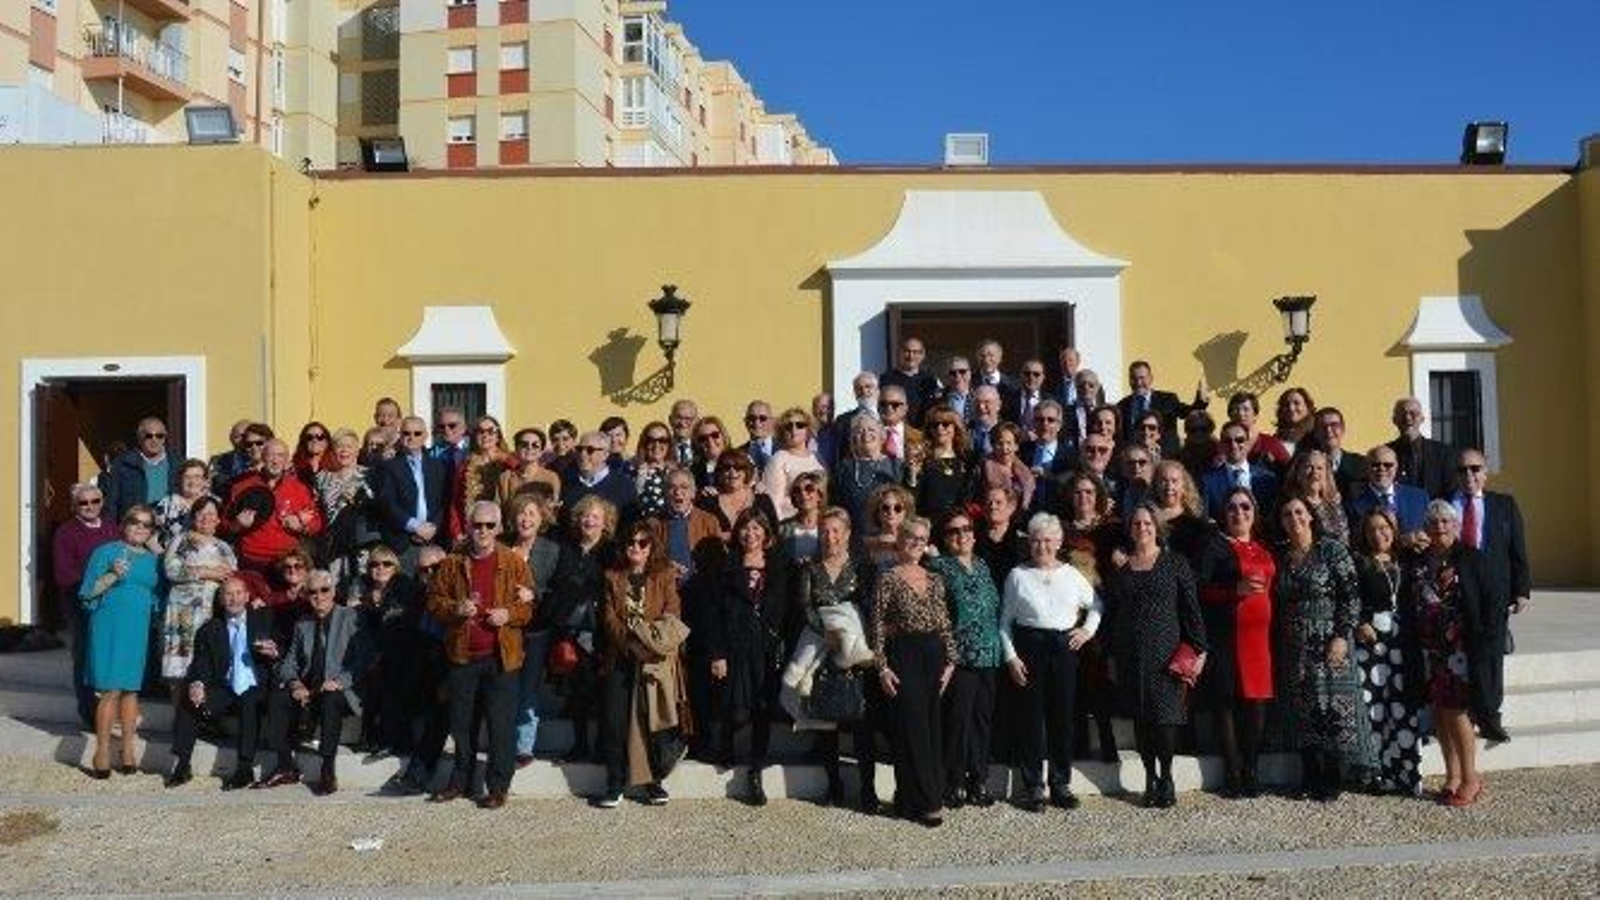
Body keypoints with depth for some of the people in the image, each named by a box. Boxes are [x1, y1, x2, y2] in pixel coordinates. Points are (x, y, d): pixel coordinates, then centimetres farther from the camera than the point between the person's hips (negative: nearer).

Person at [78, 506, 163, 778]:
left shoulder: (152, 559, 14)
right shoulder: (106, 552, 0)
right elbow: (87, 593, -5)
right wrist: (113, 576, -17)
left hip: (139, 630, 4)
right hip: (110, 628, -4)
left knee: (131, 689, 8)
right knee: (110, 690, -8)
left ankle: (128, 749, 15)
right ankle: (102, 753, -1)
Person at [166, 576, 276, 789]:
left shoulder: (264, 620, 10)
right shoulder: (210, 629, 12)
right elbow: (201, 666, 3)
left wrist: (274, 653, -18)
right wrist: (197, 684, -21)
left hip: (257, 690, -3)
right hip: (224, 692, 3)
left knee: (250, 703, -34)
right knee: (186, 698, -20)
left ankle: (245, 769, -30)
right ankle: (181, 765, -13)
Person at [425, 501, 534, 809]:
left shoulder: (514, 563, 0)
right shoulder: (453, 563, 6)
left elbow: (529, 606, 3)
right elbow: (434, 600, 8)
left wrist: (509, 614, -17)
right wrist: (455, 608, -12)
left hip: (501, 657, -3)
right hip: (462, 656, 3)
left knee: (501, 723, 0)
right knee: (461, 722, 13)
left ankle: (498, 786, 11)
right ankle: (460, 780, 28)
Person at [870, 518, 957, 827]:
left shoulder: (935, 581, 11)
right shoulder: (888, 579, -5)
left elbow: (945, 624, 12)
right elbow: (877, 627, -7)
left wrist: (950, 661, 5)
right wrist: (883, 667, -12)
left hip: (934, 655, 5)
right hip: (904, 656, -5)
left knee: (932, 727, 10)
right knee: (911, 728, -3)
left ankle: (930, 793, 21)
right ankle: (922, 802, 5)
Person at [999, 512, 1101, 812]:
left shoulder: (1071, 574, 9)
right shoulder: (1018, 576, 2)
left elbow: (1096, 605, 23)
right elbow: (1005, 621, 3)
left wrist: (1088, 630, 7)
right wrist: (1011, 657, -5)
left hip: (1064, 648, 2)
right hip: (1029, 648, -2)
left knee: (1063, 716, 5)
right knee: (1030, 717, 0)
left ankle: (1061, 784, 17)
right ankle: (1033, 787, 9)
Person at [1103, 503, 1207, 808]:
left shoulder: (1174, 563, 2)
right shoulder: (1119, 567, 10)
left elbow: (1191, 608, 1)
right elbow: (1111, 613, 12)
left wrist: (1199, 649, -5)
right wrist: (1111, 656, 9)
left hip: (1165, 651, -3)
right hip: (1130, 654, 3)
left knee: (1164, 714, -6)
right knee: (1140, 717, 5)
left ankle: (1166, 779, 9)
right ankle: (1150, 779, 16)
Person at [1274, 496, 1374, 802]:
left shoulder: (1332, 550, -4)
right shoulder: (1282, 557, 9)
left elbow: (1351, 596, -8)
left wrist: (1342, 636, -15)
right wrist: (1279, 647, 8)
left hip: (1328, 644, -4)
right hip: (1294, 648, 4)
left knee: (1333, 706, -2)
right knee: (1302, 711, 6)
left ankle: (1332, 779, 6)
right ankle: (1310, 777, 14)